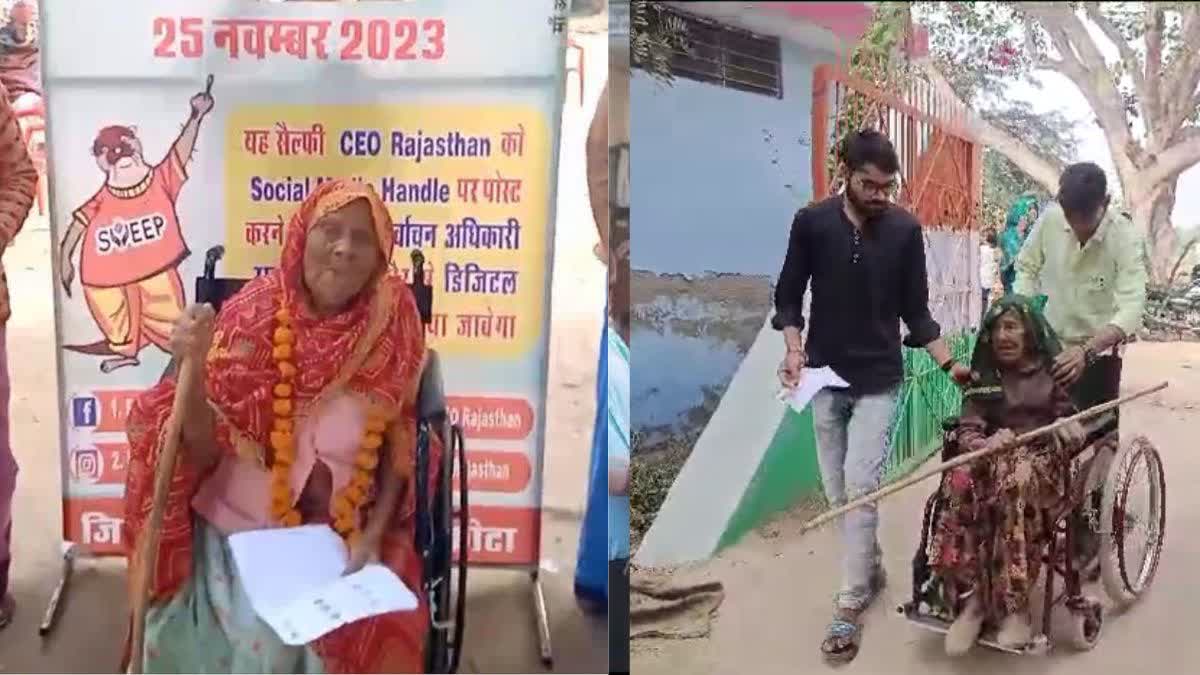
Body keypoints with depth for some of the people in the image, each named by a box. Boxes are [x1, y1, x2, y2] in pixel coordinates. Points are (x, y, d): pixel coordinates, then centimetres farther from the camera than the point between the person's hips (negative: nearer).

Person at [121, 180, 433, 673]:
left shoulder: (392, 322, -8)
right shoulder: (251, 317, -11)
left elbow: (401, 443, 1)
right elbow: (205, 453, -11)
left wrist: (374, 535, -10)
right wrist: (192, 367, -27)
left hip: (345, 534, 1)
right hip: (243, 528, -1)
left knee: (374, 632, -18)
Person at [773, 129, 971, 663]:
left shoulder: (905, 229, -5)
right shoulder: (811, 223, -6)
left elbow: (915, 310, 2)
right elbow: (788, 296, 1)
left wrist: (949, 363, -7)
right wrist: (794, 348, -15)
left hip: (879, 381, -2)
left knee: (859, 489, -7)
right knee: (837, 492, 9)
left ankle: (849, 605, 0)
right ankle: (870, 568, 31)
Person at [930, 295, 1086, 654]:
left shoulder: (1052, 370, 6)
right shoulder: (983, 378, 9)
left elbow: (1071, 417, 9)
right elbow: (967, 431, 0)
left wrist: (1071, 428, -17)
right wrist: (985, 444, -24)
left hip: (1043, 456, -2)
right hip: (992, 456, 2)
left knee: (1015, 482, -39)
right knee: (961, 481, -33)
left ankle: (1015, 604, -32)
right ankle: (973, 596, -29)